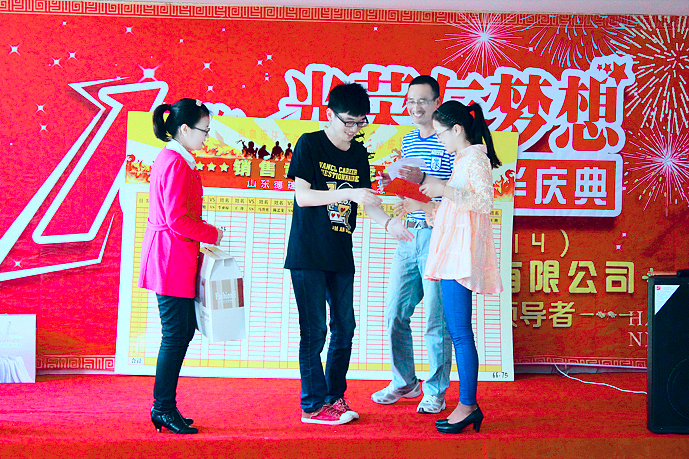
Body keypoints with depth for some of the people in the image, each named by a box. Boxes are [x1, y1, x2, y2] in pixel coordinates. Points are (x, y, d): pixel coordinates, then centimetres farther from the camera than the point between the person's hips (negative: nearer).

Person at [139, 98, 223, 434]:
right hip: (172, 258, -11)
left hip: (174, 257, 11)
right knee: (176, 334, -4)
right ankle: (164, 408, 5)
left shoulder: (170, 160, 17)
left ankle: (164, 406, 19)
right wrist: (212, 234, -8)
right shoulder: (176, 164, -16)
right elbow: (178, 220, -20)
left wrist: (203, 234, 13)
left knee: (184, 330, 12)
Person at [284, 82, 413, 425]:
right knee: (313, 330, -4)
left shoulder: (359, 153, 12)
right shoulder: (310, 144, -5)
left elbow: (366, 200, 11)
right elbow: (302, 195, -13)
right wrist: (349, 193, -22)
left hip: (341, 256, 6)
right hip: (308, 254, -6)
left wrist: (388, 222, -9)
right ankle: (313, 405, 5)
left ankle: (334, 396, 22)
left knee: (344, 328, 9)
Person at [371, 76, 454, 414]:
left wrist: (422, 179, -22)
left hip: (438, 236, -7)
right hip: (408, 235, 7)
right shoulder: (408, 140, 17)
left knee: (436, 318, -1)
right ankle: (405, 383, 26)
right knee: (395, 313, 9)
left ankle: (436, 392, 11)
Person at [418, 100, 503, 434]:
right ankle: (468, 404, 14)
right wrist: (437, 215, 18)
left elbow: (485, 202, -21)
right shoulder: (462, 159, 21)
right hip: (452, 254, 10)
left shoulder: (475, 159, -8)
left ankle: (467, 406, -4)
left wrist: (444, 189, -24)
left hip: (462, 255, -10)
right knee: (457, 332, 10)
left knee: (460, 333, -9)